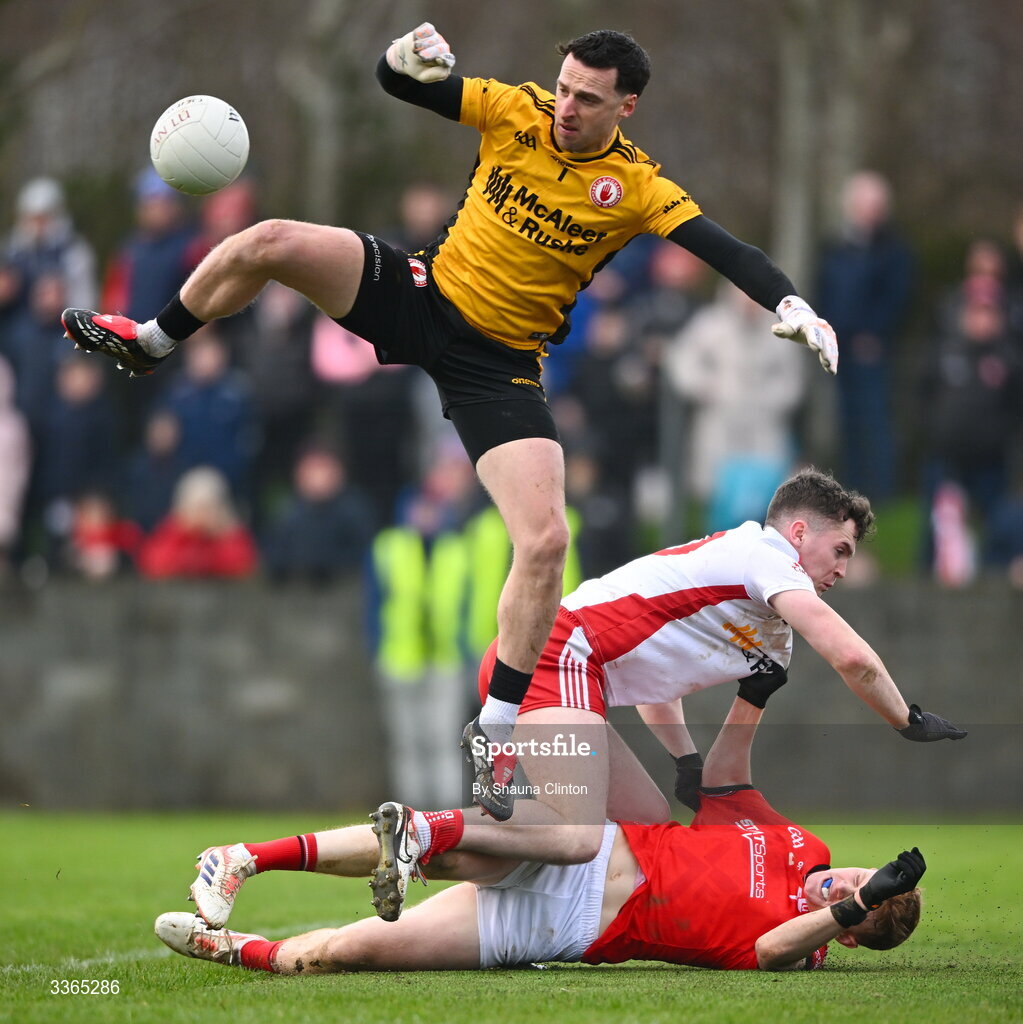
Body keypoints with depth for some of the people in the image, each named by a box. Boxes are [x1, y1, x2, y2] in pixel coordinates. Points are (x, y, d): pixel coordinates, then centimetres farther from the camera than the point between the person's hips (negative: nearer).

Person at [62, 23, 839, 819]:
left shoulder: (636, 188, -12)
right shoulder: (516, 111, -6)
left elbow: (723, 249, -22)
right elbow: (394, 82, -3)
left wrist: (789, 303, -39)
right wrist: (410, 58, -27)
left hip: (500, 360, -2)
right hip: (423, 295, 2)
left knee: (546, 540, -16)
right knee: (265, 244, -17)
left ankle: (497, 726, 1)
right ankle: (149, 344, 13)